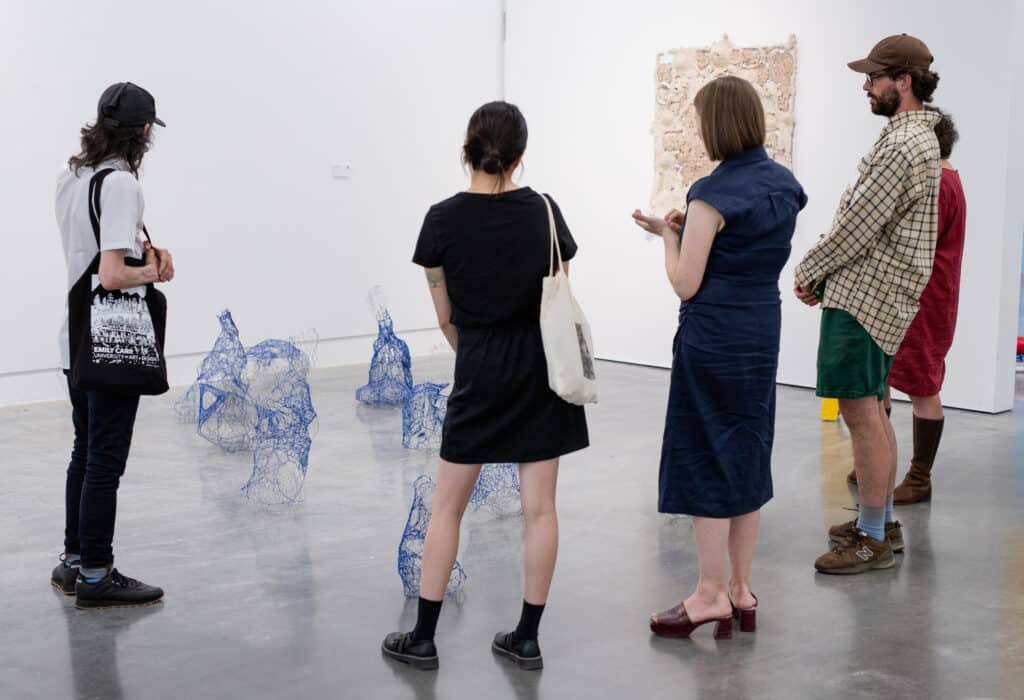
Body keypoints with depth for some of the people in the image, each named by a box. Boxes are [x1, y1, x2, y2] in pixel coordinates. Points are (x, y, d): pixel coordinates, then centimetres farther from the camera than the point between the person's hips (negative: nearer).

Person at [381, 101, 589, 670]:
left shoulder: (443, 219, -8)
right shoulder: (544, 211, -3)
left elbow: (445, 315, 1)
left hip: (480, 372, -1)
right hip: (542, 365, 2)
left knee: (448, 506, 8)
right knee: (540, 507, 6)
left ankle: (423, 638, 12)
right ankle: (527, 638, 12)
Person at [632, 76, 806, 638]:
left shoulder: (714, 193, -17)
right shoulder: (784, 185, 7)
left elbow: (686, 282, -15)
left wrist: (668, 234, 0)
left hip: (713, 335, -8)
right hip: (763, 332, 8)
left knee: (704, 459, 2)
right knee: (746, 455, 14)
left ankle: (712, 595, 9)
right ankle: (741, 588, 23)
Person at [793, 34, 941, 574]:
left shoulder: (905, 146, -18)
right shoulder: (911, 135, 16)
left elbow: (858, 225, -19)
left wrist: (809, 271, -6)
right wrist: (824, 275, 11)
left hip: (864, 297, -11)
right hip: (868, 292, 11)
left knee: (861, 412, -7)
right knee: (870, 410, 16)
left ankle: (873, 540, -1)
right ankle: (881, 521, 26)